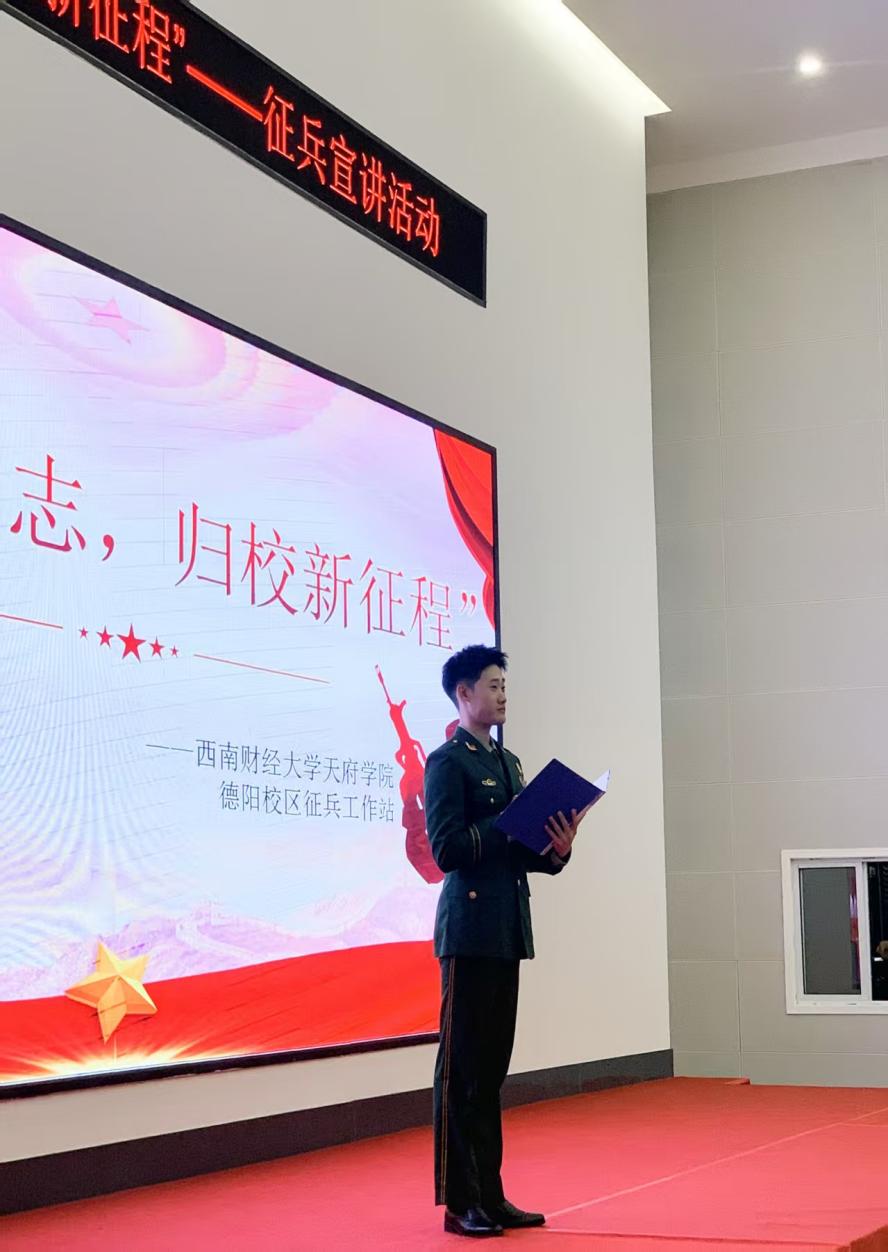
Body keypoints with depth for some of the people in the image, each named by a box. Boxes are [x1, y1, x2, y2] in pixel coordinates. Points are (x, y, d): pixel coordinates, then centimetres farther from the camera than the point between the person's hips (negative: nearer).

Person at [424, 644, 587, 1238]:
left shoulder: (509, 761, 18)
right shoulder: (448, 762, -7)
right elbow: (447, 849, -15)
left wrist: (554, 850, 0)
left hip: (508, 931, 8)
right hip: (470, 928, -8)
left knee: (493, 1065, 11)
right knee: (462, 1067, -3)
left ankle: (491, 1193, 18)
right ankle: (460, 1202, 4)